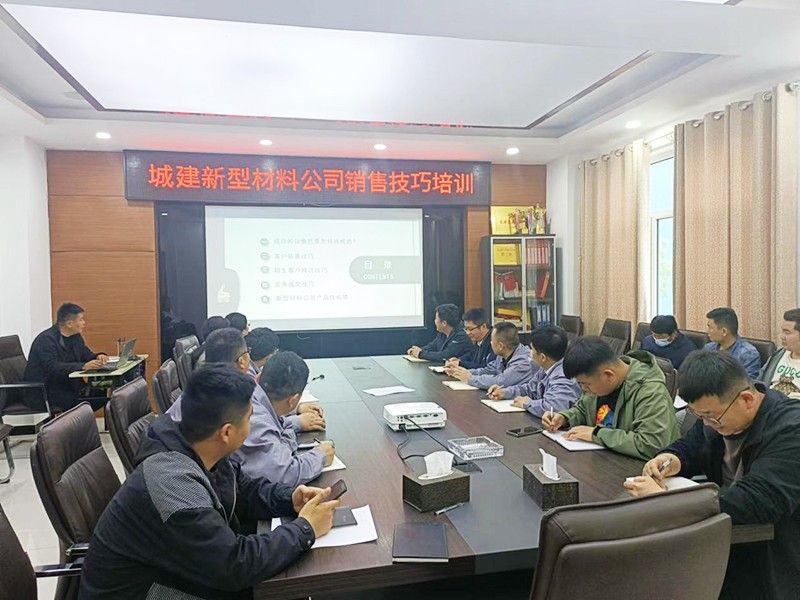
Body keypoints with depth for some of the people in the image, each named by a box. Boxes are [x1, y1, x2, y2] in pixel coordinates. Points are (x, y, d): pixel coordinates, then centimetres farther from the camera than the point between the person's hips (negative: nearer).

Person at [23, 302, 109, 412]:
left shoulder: (75, 336, 11)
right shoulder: (46, 339, -15)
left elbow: (86, 355, 17)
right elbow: (52, 368, -27)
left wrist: (98, 357, -8)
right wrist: (83, 366, -37)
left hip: (67, 386, 8)